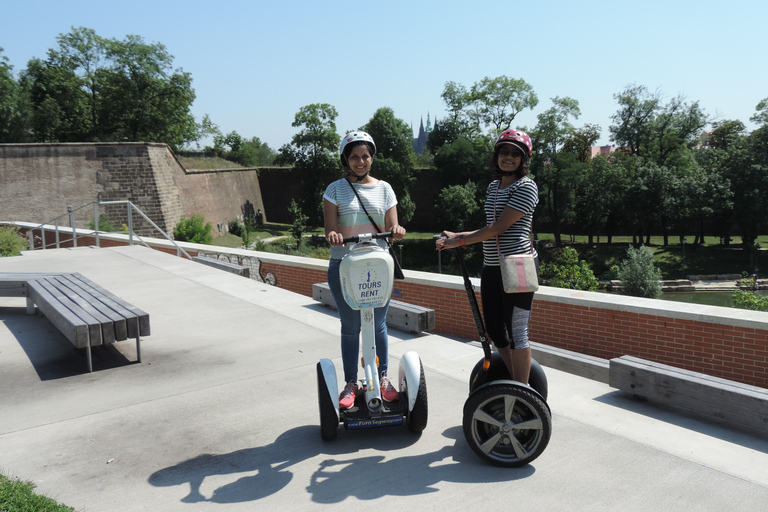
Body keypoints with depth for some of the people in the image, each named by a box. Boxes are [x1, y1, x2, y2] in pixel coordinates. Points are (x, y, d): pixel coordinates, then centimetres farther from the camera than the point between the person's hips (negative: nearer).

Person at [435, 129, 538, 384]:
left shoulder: (526, 186, -8)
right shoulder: (493, 186, 17)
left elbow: (499, 227, -16)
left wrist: (460, 240, -11)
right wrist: (457, 236, 11)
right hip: (491, 267, 8)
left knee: (516, 330, -5)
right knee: (495, 330, 12)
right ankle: (515, 381, 28)